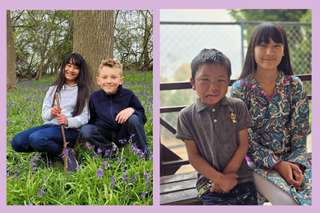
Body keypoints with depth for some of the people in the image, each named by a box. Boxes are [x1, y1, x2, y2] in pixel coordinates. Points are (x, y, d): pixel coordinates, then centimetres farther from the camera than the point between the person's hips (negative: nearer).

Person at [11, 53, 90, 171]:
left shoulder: (83, 91, 6)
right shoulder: (54, 89, 18)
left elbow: (84, 118, -3)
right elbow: (44, 114, 12)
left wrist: (68, 121, -24)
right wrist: (50, 113, -14)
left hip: (69, 130, -5)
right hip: (49, 126, 5)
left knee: (35, 138, -34)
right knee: (16, 142, -20)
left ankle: (64, 152, -11)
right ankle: (45, 150, 5)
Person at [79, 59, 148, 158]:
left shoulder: (128, 95, -7)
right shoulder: (94, 97, -3)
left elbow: (142, 117, -4)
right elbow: (91, 120, 5)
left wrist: (132, 110, -26)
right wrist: (92, 140, -11)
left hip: (122, 134, -1)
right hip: (104, 134, 1)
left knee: (133, 119, -30)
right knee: (85, 130, -26)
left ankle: (144, 154, -14)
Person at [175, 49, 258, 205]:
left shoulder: (237, 107, 3)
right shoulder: (187, 116, 0)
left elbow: (243, 145, 2)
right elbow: (193, 155, -1)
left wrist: (227, 174, -6)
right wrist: (219, 178, -9)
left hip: (241, 178, 2)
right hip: (209, 183, -1)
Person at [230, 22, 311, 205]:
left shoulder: (295, 85, 1)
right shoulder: (240, 89, -6)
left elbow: (300, 131, 1)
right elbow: (245, 137, -8)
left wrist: (296, 163, -15)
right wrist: (277, 164, -15)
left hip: (293, 158, 3)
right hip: (259, 161, -2)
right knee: (287, 201, -26)